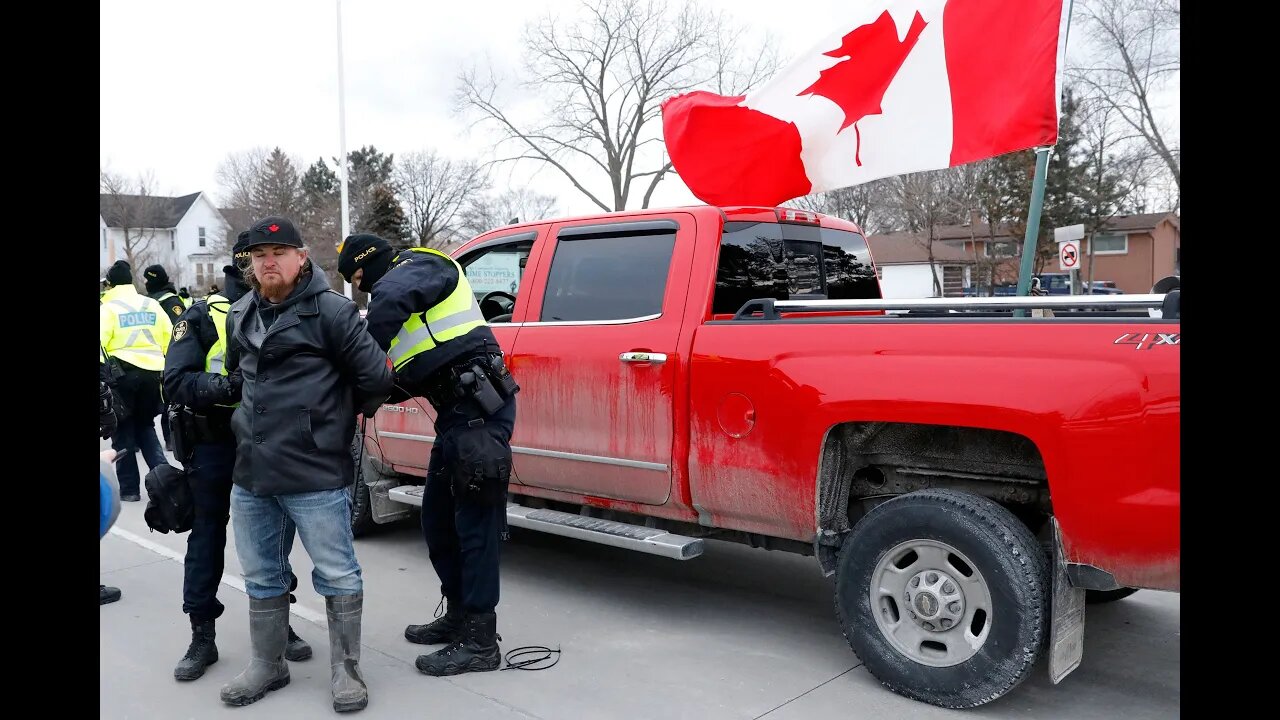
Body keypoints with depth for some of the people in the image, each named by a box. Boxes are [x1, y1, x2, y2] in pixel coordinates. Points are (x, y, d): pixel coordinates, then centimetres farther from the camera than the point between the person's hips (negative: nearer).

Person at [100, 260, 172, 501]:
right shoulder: (152, 305, 9)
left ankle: (129, 488, 9)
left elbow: (101, 342, -12)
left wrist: (102, 371, -7)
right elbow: (170, 339, 8)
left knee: (123, 430, 8)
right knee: (145, 425, 19)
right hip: (152, 373, 4)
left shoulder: (108, 307, -3)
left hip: (121, 373, -4)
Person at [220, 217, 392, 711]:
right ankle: (267, 666, 33)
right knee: (261, 576, 17)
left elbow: (376, 377, -11)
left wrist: (344, 415, 5)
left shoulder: (331, 311, -11)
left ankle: (345, 671, 17)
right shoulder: (240, 315, 12)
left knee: (337, 575, 3)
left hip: (314, 475, -7)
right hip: (250, 474, 7)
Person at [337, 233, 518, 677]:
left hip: (479, 407, -10)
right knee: (438, 521, 16)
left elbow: (391, 297, -29)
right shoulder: (404, 285, 25)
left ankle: (479, 641, 2)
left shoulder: (419, 265, -3)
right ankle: (459, 615, 29)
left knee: (474, 523, -6)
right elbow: (413, 376, 22)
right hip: (459, 411, 10)